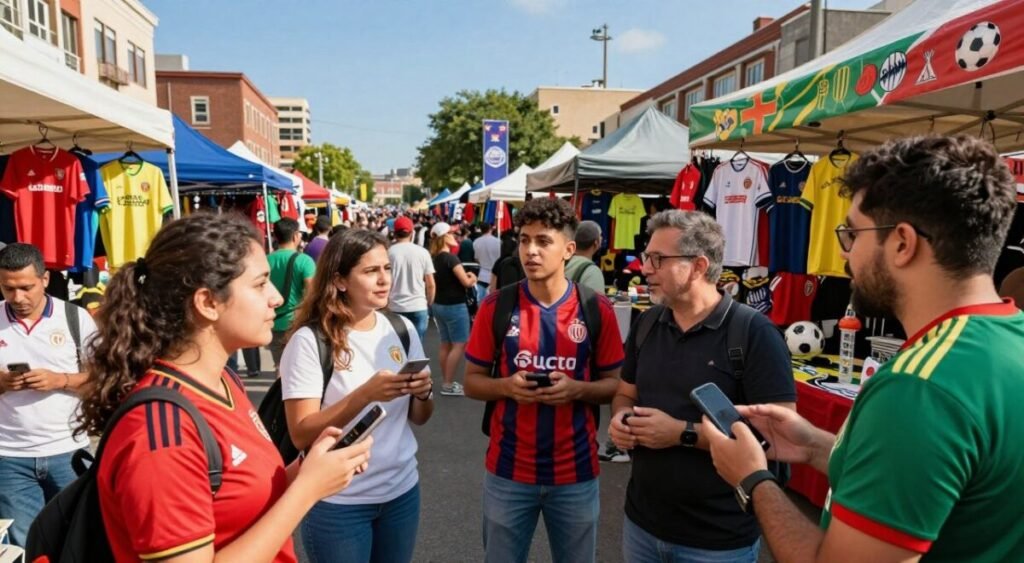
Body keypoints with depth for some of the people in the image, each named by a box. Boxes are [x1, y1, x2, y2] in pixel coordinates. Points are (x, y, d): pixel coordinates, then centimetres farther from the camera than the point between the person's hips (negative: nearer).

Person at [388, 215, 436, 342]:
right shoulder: (422, 252, 0)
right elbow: (431, 285, 1)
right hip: (419, 306, 1)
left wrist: (385, 304, 12)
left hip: (396, 308, 0)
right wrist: (429, 304, 15)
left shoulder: (389, 252, -3)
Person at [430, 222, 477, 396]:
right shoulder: (451, 258, -18)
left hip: (439, 305, 9)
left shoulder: (435, 258, 7)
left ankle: (446, 382, 19)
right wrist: (473, 278, 3)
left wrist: (465, 276, 10)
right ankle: (448, 384, -1)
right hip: (454, 306, -9)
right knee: (460, 344, -2)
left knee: (446, 343, 13)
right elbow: (466, 282, -19)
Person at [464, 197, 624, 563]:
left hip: (575, 471, 0)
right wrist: (506, 386, -18)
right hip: (508, 469, 0)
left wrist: (577, 389, -18)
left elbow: (615, 385, 1)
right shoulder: (496, 306, -5)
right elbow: (472, 381, 2)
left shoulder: (597, 310, -6)